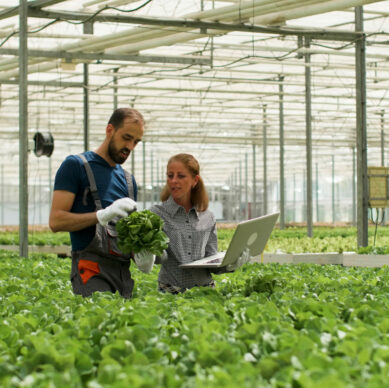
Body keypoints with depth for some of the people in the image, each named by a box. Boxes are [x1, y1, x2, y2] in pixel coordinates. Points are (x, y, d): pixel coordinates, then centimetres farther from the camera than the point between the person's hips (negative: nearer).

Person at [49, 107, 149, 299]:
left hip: (124, 271, 7)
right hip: (92, 269, -6)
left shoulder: (128, 179, 23)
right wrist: (102, 215, -19)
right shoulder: (75, 165, 3)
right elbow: (56, 221, -7)